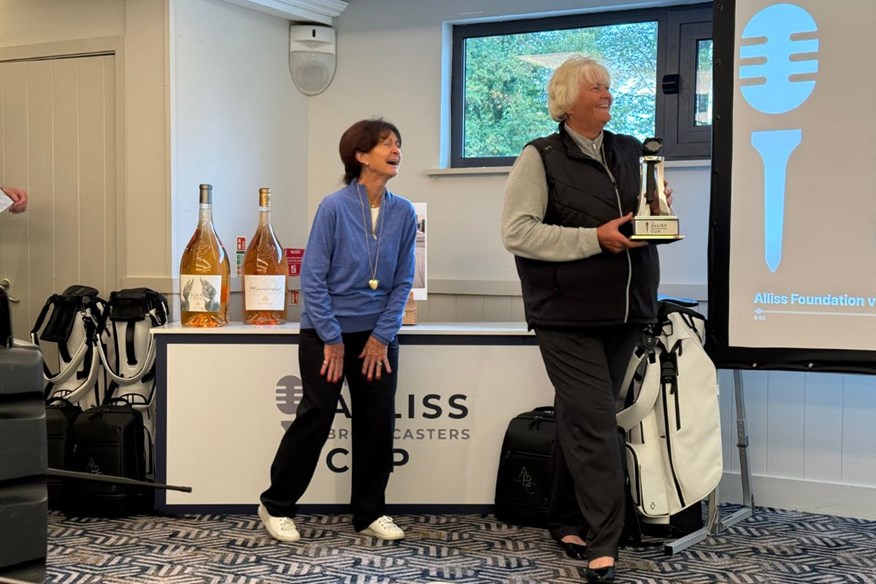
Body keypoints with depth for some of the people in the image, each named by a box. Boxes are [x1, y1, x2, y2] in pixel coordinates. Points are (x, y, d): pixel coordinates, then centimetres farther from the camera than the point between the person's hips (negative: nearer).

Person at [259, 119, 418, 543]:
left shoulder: (403, 214, -1)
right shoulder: (335, 207, -12)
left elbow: (402, 282, 3)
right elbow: (313, 278, -12)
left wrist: (382, 337, -5)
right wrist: (333, 341, -12)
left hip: (377, 334, 4)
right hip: (327, 332, -4)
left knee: (378, 420, 5)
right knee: (316, 416, -1)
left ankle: (369, 512, 21)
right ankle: (276, 506, 15)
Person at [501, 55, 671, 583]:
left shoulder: (632, 153, 14)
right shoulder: (540, 159, -3)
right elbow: (518, 232, -12)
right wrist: (596, 239, -17)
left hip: (624, 313, 5)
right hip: (568, 316, -5)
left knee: (581, 421, 13)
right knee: (594, 422, -9)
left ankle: (568, 523, 26)